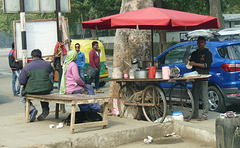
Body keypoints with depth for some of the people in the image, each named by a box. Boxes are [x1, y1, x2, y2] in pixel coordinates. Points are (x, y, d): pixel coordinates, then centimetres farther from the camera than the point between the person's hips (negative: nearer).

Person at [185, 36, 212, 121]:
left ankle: (204, 115, -7)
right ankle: (195, 114, 17)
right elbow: (191, 62, 20)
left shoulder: (207, 53, 1)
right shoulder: (194, 53, 20)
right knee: (195, 97, 10)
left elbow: (207, 65, -10)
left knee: (204, 97, -7)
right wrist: (187, 63, -4)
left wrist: (195, 64, -15)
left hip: (203, 78, -7)